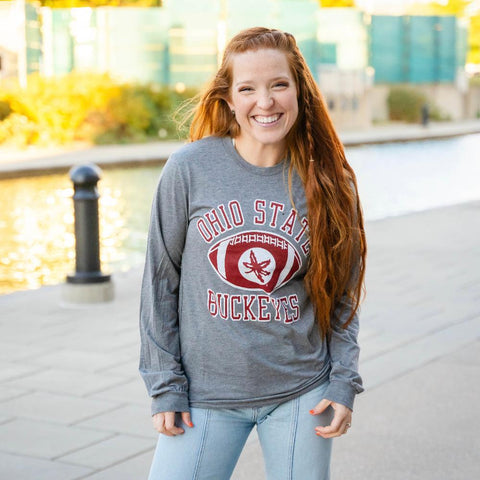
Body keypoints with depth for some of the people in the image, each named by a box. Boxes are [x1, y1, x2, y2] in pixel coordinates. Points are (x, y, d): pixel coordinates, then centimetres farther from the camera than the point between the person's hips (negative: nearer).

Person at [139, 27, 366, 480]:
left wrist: (344, 382, -2)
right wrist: (165, 383, -2)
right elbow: (161, 281, 0)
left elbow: (342, 293, 6)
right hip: (206, 393, -1)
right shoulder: (189, 169, -6)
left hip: (301, 393, 1)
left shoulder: (330, 182, -1)